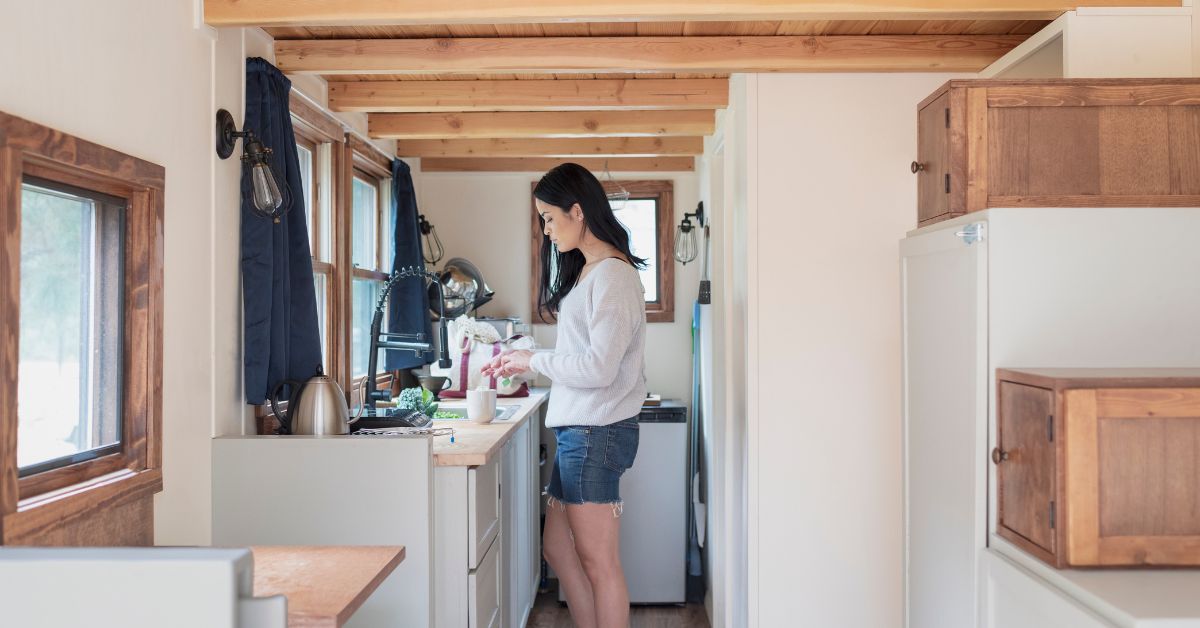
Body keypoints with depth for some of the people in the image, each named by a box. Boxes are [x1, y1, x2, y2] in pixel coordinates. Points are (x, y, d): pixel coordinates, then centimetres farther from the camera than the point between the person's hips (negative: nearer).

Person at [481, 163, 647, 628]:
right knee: (558, 547, 15)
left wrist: (533, 360, -9)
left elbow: (599, 367, -20)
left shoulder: (613, 275, -14)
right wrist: (524, 364, 11)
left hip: (597, 431, -10)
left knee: (598, 560, 0)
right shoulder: (586, 271, 16)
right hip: (578, 430, 10)